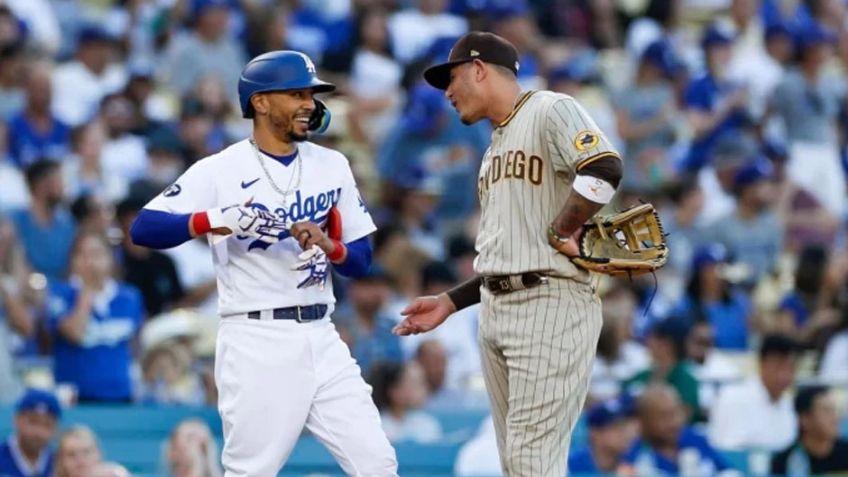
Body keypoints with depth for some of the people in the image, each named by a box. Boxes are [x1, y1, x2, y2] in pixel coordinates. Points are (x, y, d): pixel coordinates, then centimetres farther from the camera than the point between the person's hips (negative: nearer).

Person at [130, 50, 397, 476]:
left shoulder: (332, 166, 12)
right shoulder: (219, 171, -4)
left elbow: (361, 261, 13)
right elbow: (143, 228, -14)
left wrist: (329, 246, -9)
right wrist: (216, 221, -29)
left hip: (320, 339, 5)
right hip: (256, 343, -5)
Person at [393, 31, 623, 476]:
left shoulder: (550, 112, -4)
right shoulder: (494, 150, 23)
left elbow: (604, 170, -23)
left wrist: (559, 234, -15)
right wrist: (449, 302, 19)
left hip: (550, 304, -9)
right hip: (496, 308, 9)